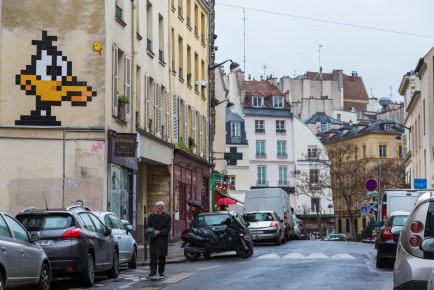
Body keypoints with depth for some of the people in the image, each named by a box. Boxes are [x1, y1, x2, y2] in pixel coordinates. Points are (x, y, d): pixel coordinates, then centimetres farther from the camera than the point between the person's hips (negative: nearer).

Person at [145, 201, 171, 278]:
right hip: (153, 239, 2)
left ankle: (161, 272, 14)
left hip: (162, 239, -2)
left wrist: (159, 232, -17)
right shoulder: (152, 216, 6)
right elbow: (148, 227, 8)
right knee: (153, 255, -1)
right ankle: (153, 272, 4)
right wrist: (146, 238, 1)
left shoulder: (167, 216, -1)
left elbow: (167, 228, -4)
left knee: (161, 256, 4)